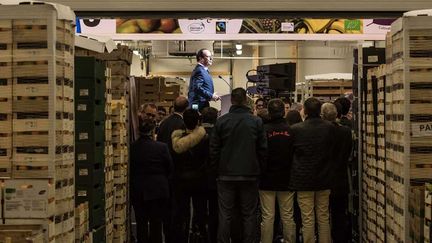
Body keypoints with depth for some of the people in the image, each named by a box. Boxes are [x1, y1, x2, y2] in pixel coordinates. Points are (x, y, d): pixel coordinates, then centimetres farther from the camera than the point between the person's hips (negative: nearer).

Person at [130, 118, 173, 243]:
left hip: (137, 191, 1)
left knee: (141, 223, 11)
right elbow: (170, 168, -2)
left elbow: (129, 170, -1)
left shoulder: (131, 148, -10)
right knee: (156, 223, 8)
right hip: (158, 190, -1)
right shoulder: (162, 147, -13)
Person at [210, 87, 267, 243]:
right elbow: (263, 149, -3)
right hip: (250, 174, 0)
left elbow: (214, 149, -2)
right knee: (249, 215, 6)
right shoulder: (256, 122, -5)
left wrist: (218, 167, 11)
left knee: (225, 215, 6)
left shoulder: (221, 121, -4)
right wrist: (258, 169, 8)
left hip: (226, 174, 0)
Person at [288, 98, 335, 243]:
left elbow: (290, 152, 0)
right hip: (324, 179, 3)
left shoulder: (296, 129, -13)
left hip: (303, 180, -3)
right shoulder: (329, 128, -5)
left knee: (307, 219, 2)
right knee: (323, 217, 13)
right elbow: (332, 151, 8)